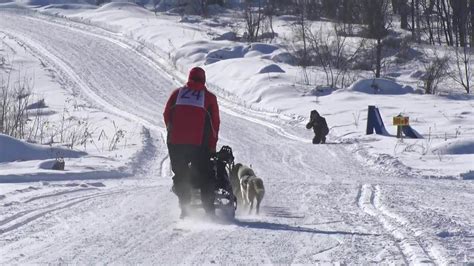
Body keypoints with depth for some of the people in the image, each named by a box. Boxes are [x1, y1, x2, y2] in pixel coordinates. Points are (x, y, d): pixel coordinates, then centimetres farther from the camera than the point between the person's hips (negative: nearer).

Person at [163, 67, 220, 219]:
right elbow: (215, 122, 6)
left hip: (176, 142, 1)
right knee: (204, 176, 6)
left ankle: (184, 209, 5)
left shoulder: (178, 93, 11)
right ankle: (209, 210, -2)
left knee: (180, 175, 12)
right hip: (199, 143, -1)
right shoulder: (209, 97, 8)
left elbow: (167, 115, 9)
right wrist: (212, 146, 12)